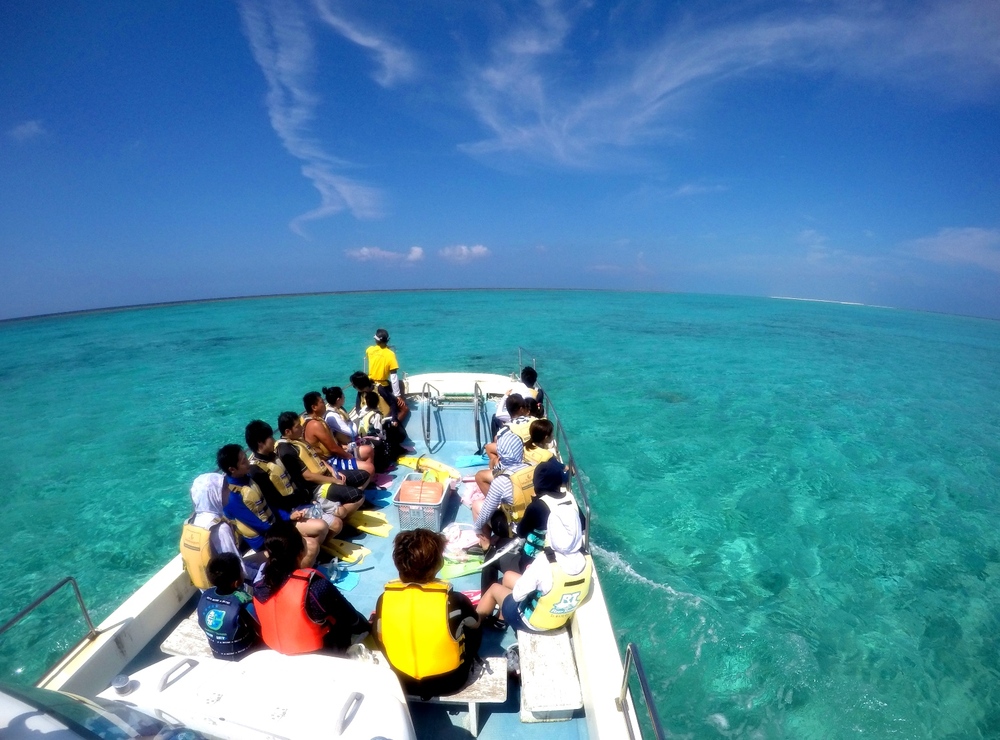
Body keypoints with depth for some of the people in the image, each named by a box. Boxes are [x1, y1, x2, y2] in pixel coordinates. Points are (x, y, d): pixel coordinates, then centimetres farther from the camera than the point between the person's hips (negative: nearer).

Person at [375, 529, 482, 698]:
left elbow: (381, 638, 0)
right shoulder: (454, 600, -26)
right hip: (449, 681, -1)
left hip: (403, 682, 2)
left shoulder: (385, 598, -19)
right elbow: (476, 624, -4)